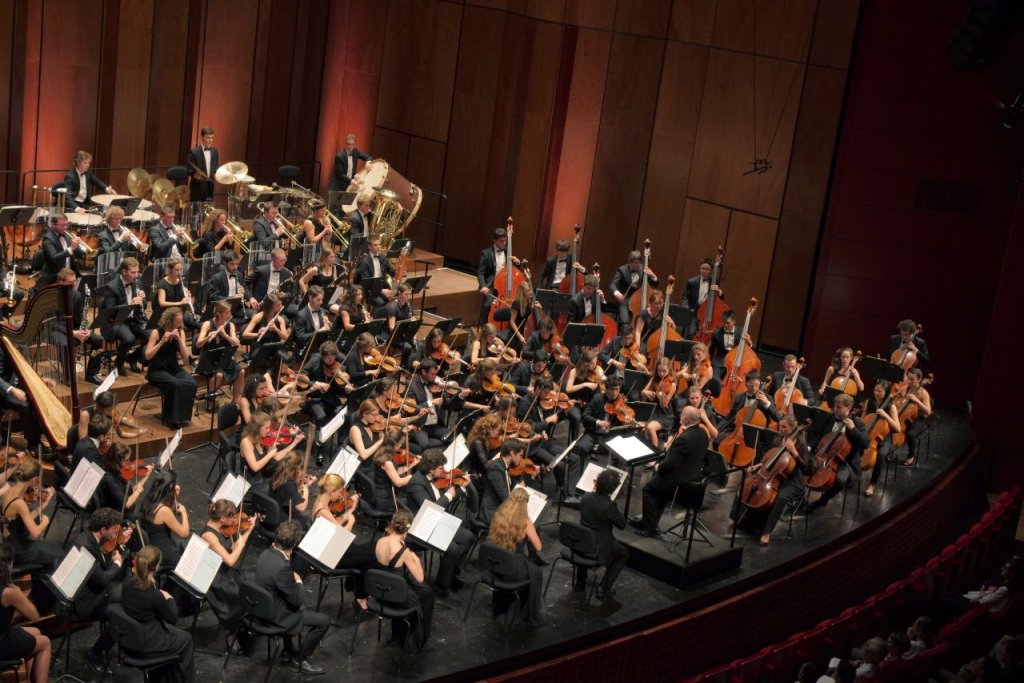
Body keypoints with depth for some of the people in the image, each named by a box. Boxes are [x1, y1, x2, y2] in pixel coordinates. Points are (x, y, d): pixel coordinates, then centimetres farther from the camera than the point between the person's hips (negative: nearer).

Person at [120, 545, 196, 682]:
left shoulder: (127, 582, -12)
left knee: (173, 631, 32)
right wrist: (169, 599, 0)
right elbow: (173, 618, -13)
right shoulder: (155, 594, -30)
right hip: (146, 643, -7)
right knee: (186, 638, 20)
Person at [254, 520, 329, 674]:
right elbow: (297, 600, -23)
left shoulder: (265, 554, -6)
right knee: (323, 621, -3)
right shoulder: (282, 567, -34)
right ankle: (299, 659, 11)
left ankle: (288, 650, 41)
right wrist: (298, 581, -7)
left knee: (299, 608, 36)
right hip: (276, 615, -9)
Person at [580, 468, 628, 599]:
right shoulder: (609, 505, -28)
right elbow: (622, 525, -12)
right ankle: (604, 589, 16)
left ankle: (580, 581, 42)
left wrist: (595, 489, 6)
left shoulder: (586, 496, -10)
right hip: (598, 549, -5)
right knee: (624, 554, 24)